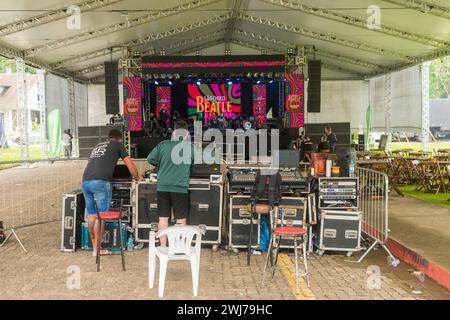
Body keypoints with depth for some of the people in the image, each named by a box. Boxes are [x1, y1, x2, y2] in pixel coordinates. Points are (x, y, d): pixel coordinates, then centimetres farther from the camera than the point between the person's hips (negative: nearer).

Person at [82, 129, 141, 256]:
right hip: (100, 182, -6)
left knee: (91, 215, 10)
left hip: (85, 181, 6)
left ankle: (95, 246, 15)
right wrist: (137, 178, 32)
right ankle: (98, 249, 0)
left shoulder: (98, 146, 30)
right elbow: (130, 164, 15)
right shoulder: (118, 145, 14)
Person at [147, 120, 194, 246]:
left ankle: (163, 248, 17)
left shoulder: (163, 144, 1)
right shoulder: (190, 147, -2)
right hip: (180, 188, -2)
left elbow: (150, 159, 4)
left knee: (163, 218, 10)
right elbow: (195, 162, 12)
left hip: (162, 186, 2)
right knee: (181, 220, 8)